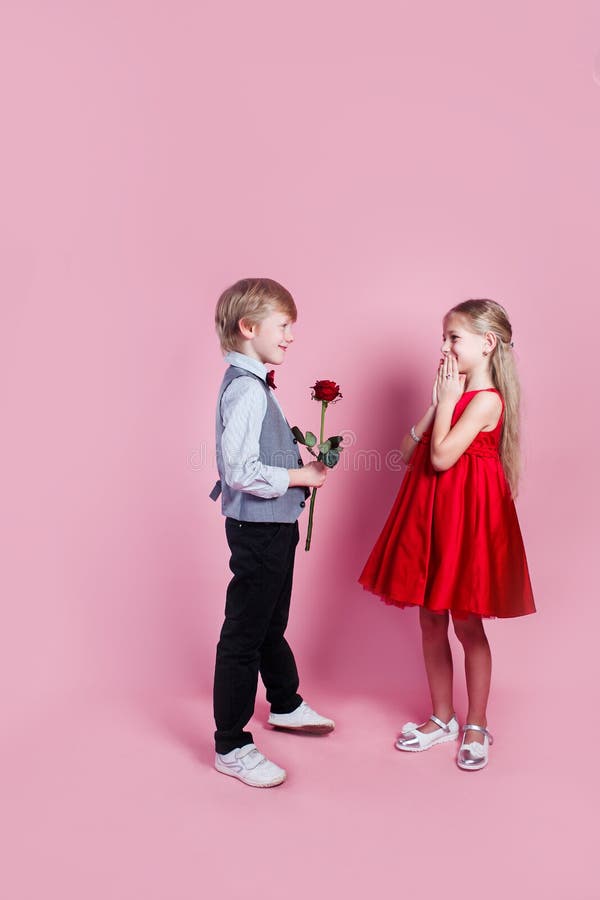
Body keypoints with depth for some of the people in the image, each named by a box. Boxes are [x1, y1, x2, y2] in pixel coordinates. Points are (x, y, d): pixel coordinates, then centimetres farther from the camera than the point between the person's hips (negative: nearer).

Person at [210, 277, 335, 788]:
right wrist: (300, 477, -19)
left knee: (272, 624, 25)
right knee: (243, 636, 1)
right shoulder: (246, 390, -22)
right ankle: (231, 747, 13)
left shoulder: (253, 384, 9)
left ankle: (285, 706, 45)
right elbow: (241, 471, -29)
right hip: (257, 528, -10)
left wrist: (303, 466, 7)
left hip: (273, 525, 10)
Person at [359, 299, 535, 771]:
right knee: (431, 618, 13)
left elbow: (441, 457, -24)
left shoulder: (486, 400, -15)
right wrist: (437, 404, -2)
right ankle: (442, 718, 27)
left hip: (466, 515, -8)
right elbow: (410, 451, 6)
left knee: (467, 623, 3)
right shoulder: (456, 394, 12)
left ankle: (476, 726, 20)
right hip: (430, 513, 9)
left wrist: (446, 400, -14)